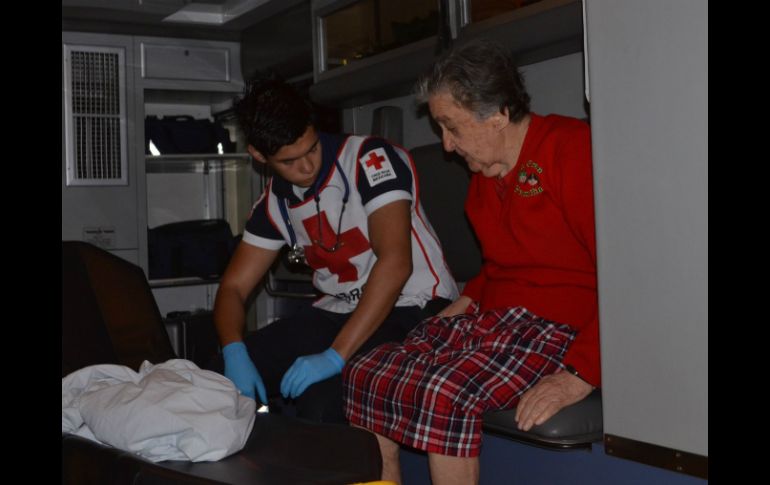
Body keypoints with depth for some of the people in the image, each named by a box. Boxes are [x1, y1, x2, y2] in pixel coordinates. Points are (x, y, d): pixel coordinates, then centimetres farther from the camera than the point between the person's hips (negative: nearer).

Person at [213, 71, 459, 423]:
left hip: (414, 308, -6)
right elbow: (233, 287, 8)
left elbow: (395, 263, -26)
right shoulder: (275, 202, 5)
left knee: (320, 401, -32)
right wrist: (234, 353, -14)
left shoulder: (371, 159, -16)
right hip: (339, 312, 6)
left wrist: (335, 356, -31)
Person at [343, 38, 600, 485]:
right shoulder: (484, 175, 14)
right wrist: (466, 303, 15)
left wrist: (580, 375, -24)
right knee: (366, 375, -6)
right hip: (490, 317, 9)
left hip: (561, 326, -8)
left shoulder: (573, 149, -13)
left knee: (444, 394, -31)